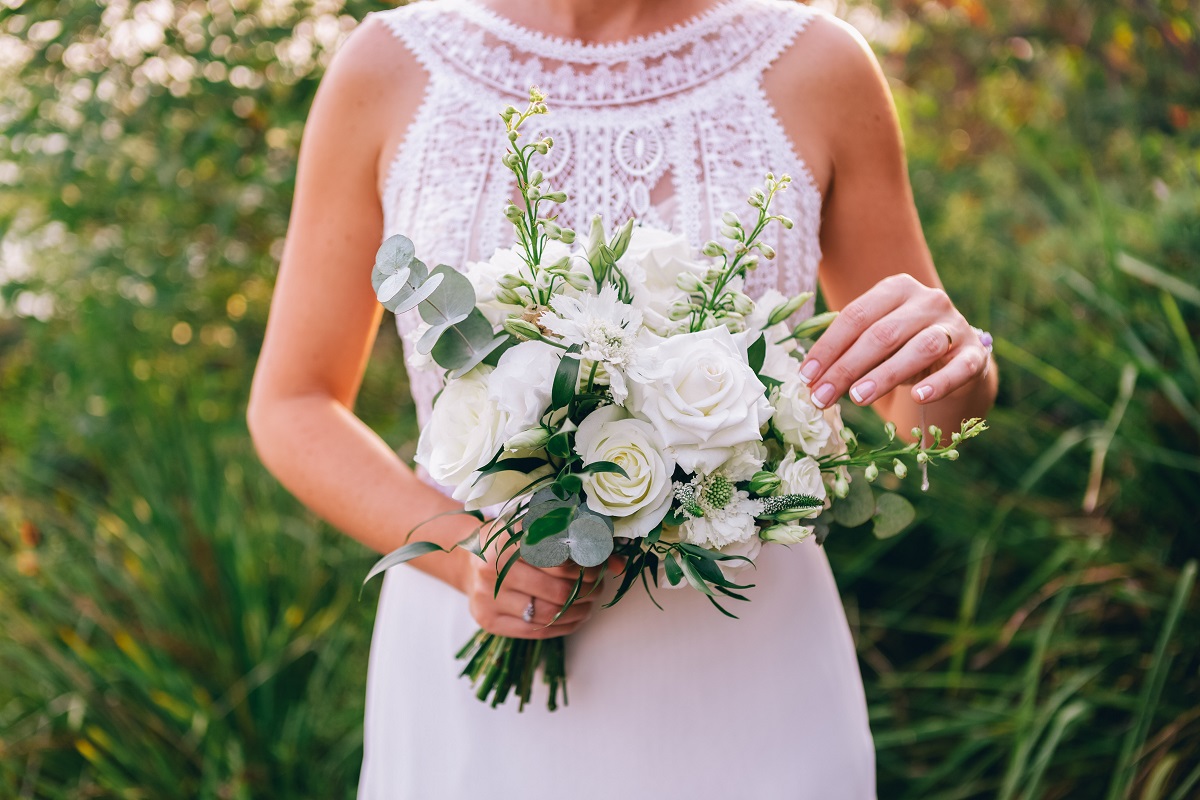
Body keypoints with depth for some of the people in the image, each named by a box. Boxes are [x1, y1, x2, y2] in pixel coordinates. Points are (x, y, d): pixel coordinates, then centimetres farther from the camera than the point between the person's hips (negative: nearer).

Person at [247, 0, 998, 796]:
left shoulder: (817, 66, -6)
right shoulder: (390, 69, -6)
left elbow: (927, 414, 4)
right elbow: (291, 409, 0)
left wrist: (959, 365, -19)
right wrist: (462, 551, -17)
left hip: (742, 668, 1)